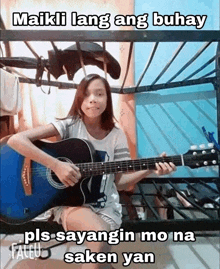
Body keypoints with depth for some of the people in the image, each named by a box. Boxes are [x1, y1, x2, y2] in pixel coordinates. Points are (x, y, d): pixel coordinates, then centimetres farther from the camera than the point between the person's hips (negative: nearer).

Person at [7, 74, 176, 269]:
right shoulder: (70, 125, -7)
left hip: (105, 205, 2)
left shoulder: (116, 136, 0)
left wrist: (150, 170, -13)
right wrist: (56, 165, -25)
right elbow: (16, 140, -17)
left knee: (99, 243, -26)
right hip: (70, 201, -2)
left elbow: (119, 182, 3)